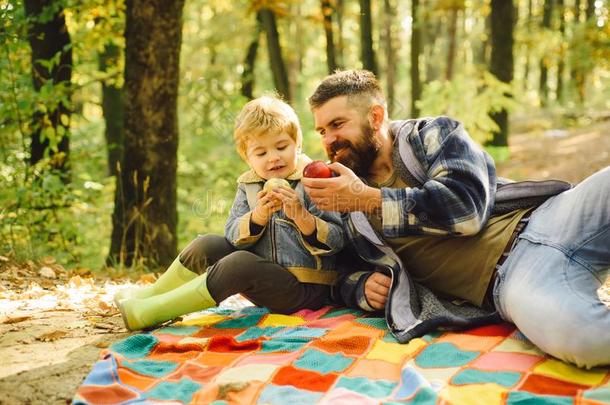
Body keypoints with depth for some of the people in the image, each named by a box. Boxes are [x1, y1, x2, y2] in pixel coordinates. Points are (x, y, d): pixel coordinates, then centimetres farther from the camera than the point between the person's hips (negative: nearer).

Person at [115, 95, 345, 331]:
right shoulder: (248, 185, 9)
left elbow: (337, 240, -12)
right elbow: (233, 236, 0)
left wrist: (300, 215, -27)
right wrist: (258, 217, -19)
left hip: (306, 287, -6)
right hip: (264, 280, 6)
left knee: (241, 262, -28)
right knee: (208, 245, -3)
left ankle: (150, 312, -22)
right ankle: (152, 295, 13)